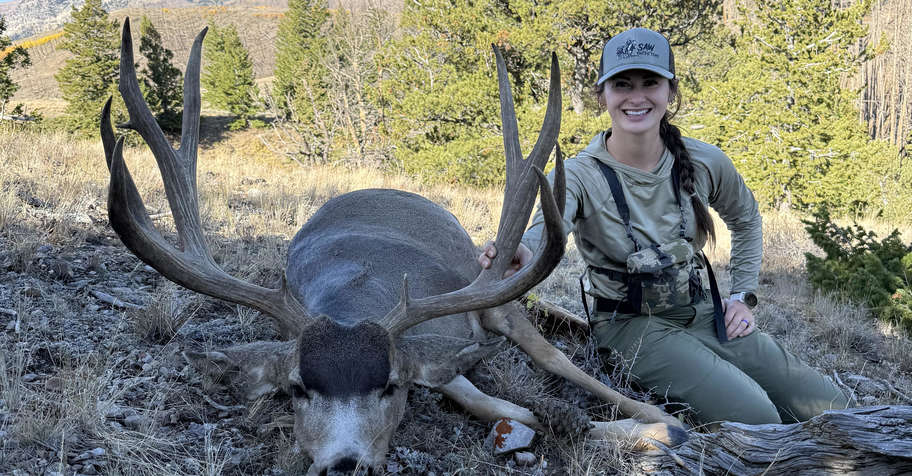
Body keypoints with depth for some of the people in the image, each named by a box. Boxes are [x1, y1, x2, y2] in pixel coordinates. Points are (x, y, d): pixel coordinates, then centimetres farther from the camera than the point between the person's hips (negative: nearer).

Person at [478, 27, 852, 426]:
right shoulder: (580, 176, -17)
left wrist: (743, 295, 7)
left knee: (833, 408, -1)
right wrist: (521, 252, -63)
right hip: (631, 326, -4)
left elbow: (746, 219, 15)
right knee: (755, 418, -24)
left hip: (705, 315, 5)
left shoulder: (704, 163, -6)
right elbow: (550, 226, -39)